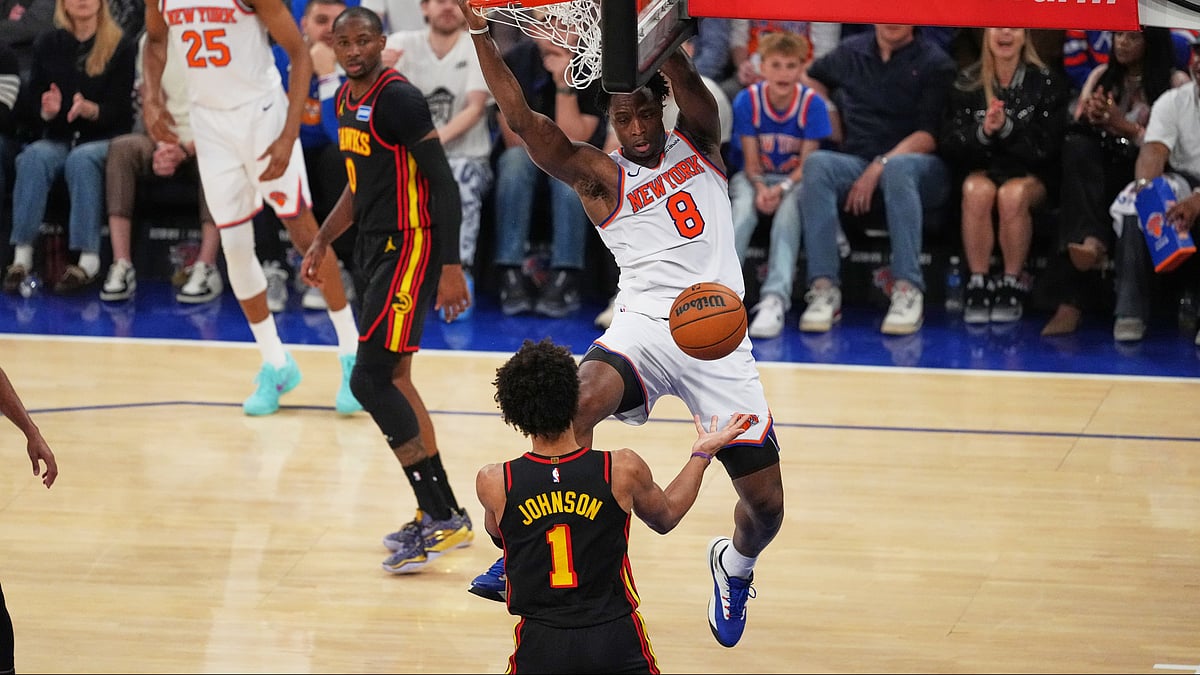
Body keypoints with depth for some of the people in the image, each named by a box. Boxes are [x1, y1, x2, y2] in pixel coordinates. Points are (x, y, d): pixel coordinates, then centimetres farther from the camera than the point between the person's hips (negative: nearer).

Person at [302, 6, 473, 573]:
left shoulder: (398, 100, -17)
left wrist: (451, 268, -22)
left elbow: (443, 184, -18)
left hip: (411, 249, -10)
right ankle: (442, 515, 23)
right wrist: (323, 241, 19)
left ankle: (442, 520, -12)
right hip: (380, 251, 10)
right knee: (392, 378, 14)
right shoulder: (346, 101, 12)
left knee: (370, 380, -14)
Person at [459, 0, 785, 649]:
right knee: (580, 400, -36)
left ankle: (734, 565, 39)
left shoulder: (697, 143, 11)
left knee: (766, 502, 2)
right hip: (644, 325, -2)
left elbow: (681, 74, -9)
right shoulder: (601, 176, 6)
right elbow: (522, 118, -6)